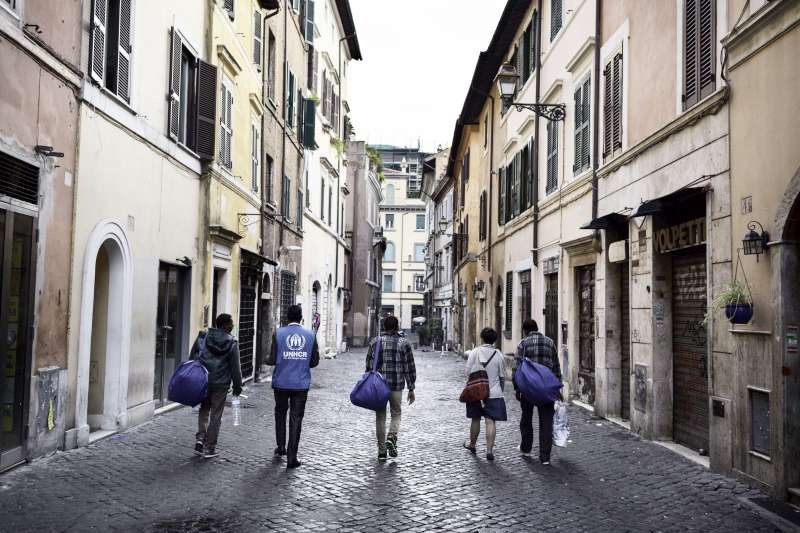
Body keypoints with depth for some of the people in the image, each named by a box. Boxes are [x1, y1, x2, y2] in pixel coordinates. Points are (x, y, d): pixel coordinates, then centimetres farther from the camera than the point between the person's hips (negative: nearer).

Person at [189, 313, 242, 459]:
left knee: (204, 410, 21)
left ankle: (200, 438, 5)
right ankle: (209, 448, 10)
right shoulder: (231, 343, -8)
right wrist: (237, 386, 5)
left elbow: (192, 358, 6)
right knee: (216, 415, 6)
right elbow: (235, 368, -5)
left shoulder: (202, 337, 0)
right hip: (220, 384, -3)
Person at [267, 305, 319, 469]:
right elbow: (315, 361, 0)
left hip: (281, 382, 0)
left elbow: (273, 360, -8)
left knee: (280, 413, 22)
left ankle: (281, 446, 28)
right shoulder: (310, 335, -1)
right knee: (296, 418, 4)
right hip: (301, 383, 0)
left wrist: (267, 360, 14)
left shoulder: (278, 334, -6)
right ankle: (291, 457, 4)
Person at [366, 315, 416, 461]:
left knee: (380, 417, 10)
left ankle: (382, 451, 12)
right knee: (396, 414, 16)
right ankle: (391, 437, -10)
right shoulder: (404, 343, 0)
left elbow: (369, 366, 3)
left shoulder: (375, 342, 3)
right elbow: (410, 368, -1)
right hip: (397, 386, -1)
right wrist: (411, 390, 5)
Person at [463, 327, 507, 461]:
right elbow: (502, 377, 2)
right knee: (490, 421, -2)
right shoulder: (499, 355, -4)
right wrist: (500, 391, 17)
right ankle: (489, 450, -7)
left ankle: (472, 444, 33)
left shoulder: (474, 352, -5)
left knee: (475, 419, 16)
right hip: (494, 393, -1)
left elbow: (468, 371, -4)